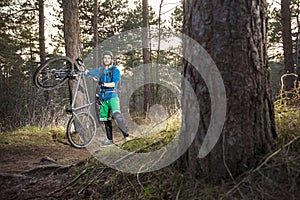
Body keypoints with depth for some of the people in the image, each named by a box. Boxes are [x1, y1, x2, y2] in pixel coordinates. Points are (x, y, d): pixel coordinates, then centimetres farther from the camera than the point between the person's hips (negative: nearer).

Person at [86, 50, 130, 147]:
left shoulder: (115, 70, -3)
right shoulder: (100, 70, 13)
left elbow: (114, 83, -18)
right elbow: (89, 72, 26)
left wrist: (104, 84, -29)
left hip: (112, 96, -6)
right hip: (103, 98, 6)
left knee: (116, 114, -28)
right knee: (105, 120, 8)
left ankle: (126, 135, -23)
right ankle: (109, 140, 18)